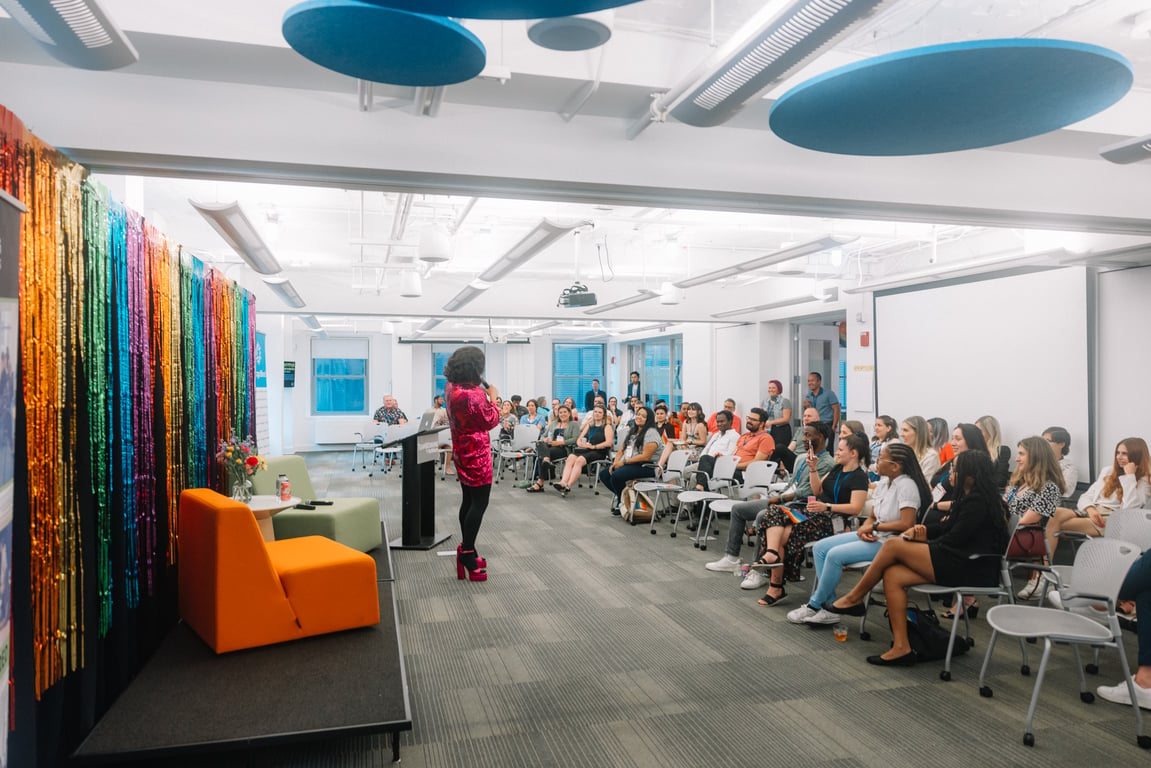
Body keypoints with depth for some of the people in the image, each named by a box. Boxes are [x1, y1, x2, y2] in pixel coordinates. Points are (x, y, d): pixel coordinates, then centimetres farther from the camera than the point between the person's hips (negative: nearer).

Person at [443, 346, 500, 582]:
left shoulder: (451, 388, 1)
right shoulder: (473, 395, -28)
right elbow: (491, 421, -14)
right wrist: (493, 397, -3)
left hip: (462, 452, 9)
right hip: (476, 454, -9)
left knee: (468, 501, 16)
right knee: (479, 503, -2)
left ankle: (466, 551, 24)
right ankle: (467, 554, 1)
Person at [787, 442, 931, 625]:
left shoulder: (906, 485, -17)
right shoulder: (883, 482, 9)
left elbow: (906, 524, -25)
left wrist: (875, 526, -15)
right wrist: (864, 529, -9)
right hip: (873, 536, 10)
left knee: (835, 555, -23)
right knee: (820, 547, 0)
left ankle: (814, 606, -6)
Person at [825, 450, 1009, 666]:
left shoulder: (977, 502, -13)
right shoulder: (970, 498, 18)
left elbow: (954, 539, -17)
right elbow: (947, 527, 22)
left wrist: (923, 543, -1)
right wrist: (924, 528, 3)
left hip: (971, 570, -10)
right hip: (961, 562, 10)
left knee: (893, 545, -15)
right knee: (892, 575, -7)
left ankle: (854, 599, -1)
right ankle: (901, 648, -8)